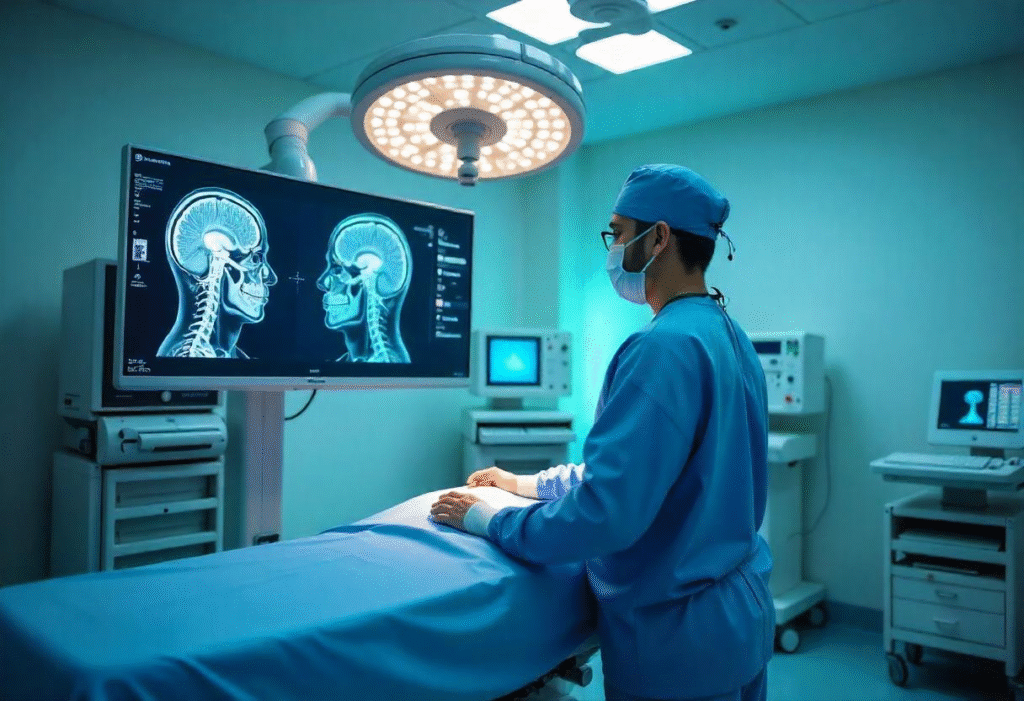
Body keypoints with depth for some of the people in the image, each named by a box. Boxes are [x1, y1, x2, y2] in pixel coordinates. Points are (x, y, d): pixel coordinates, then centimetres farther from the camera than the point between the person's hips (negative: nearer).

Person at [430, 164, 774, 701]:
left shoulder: (665, 346, -25)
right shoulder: (731, 336, 6)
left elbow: (604, 514, -29)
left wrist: (488, 520, -14)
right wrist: (525, 483, 14)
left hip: (679, 640, -9)